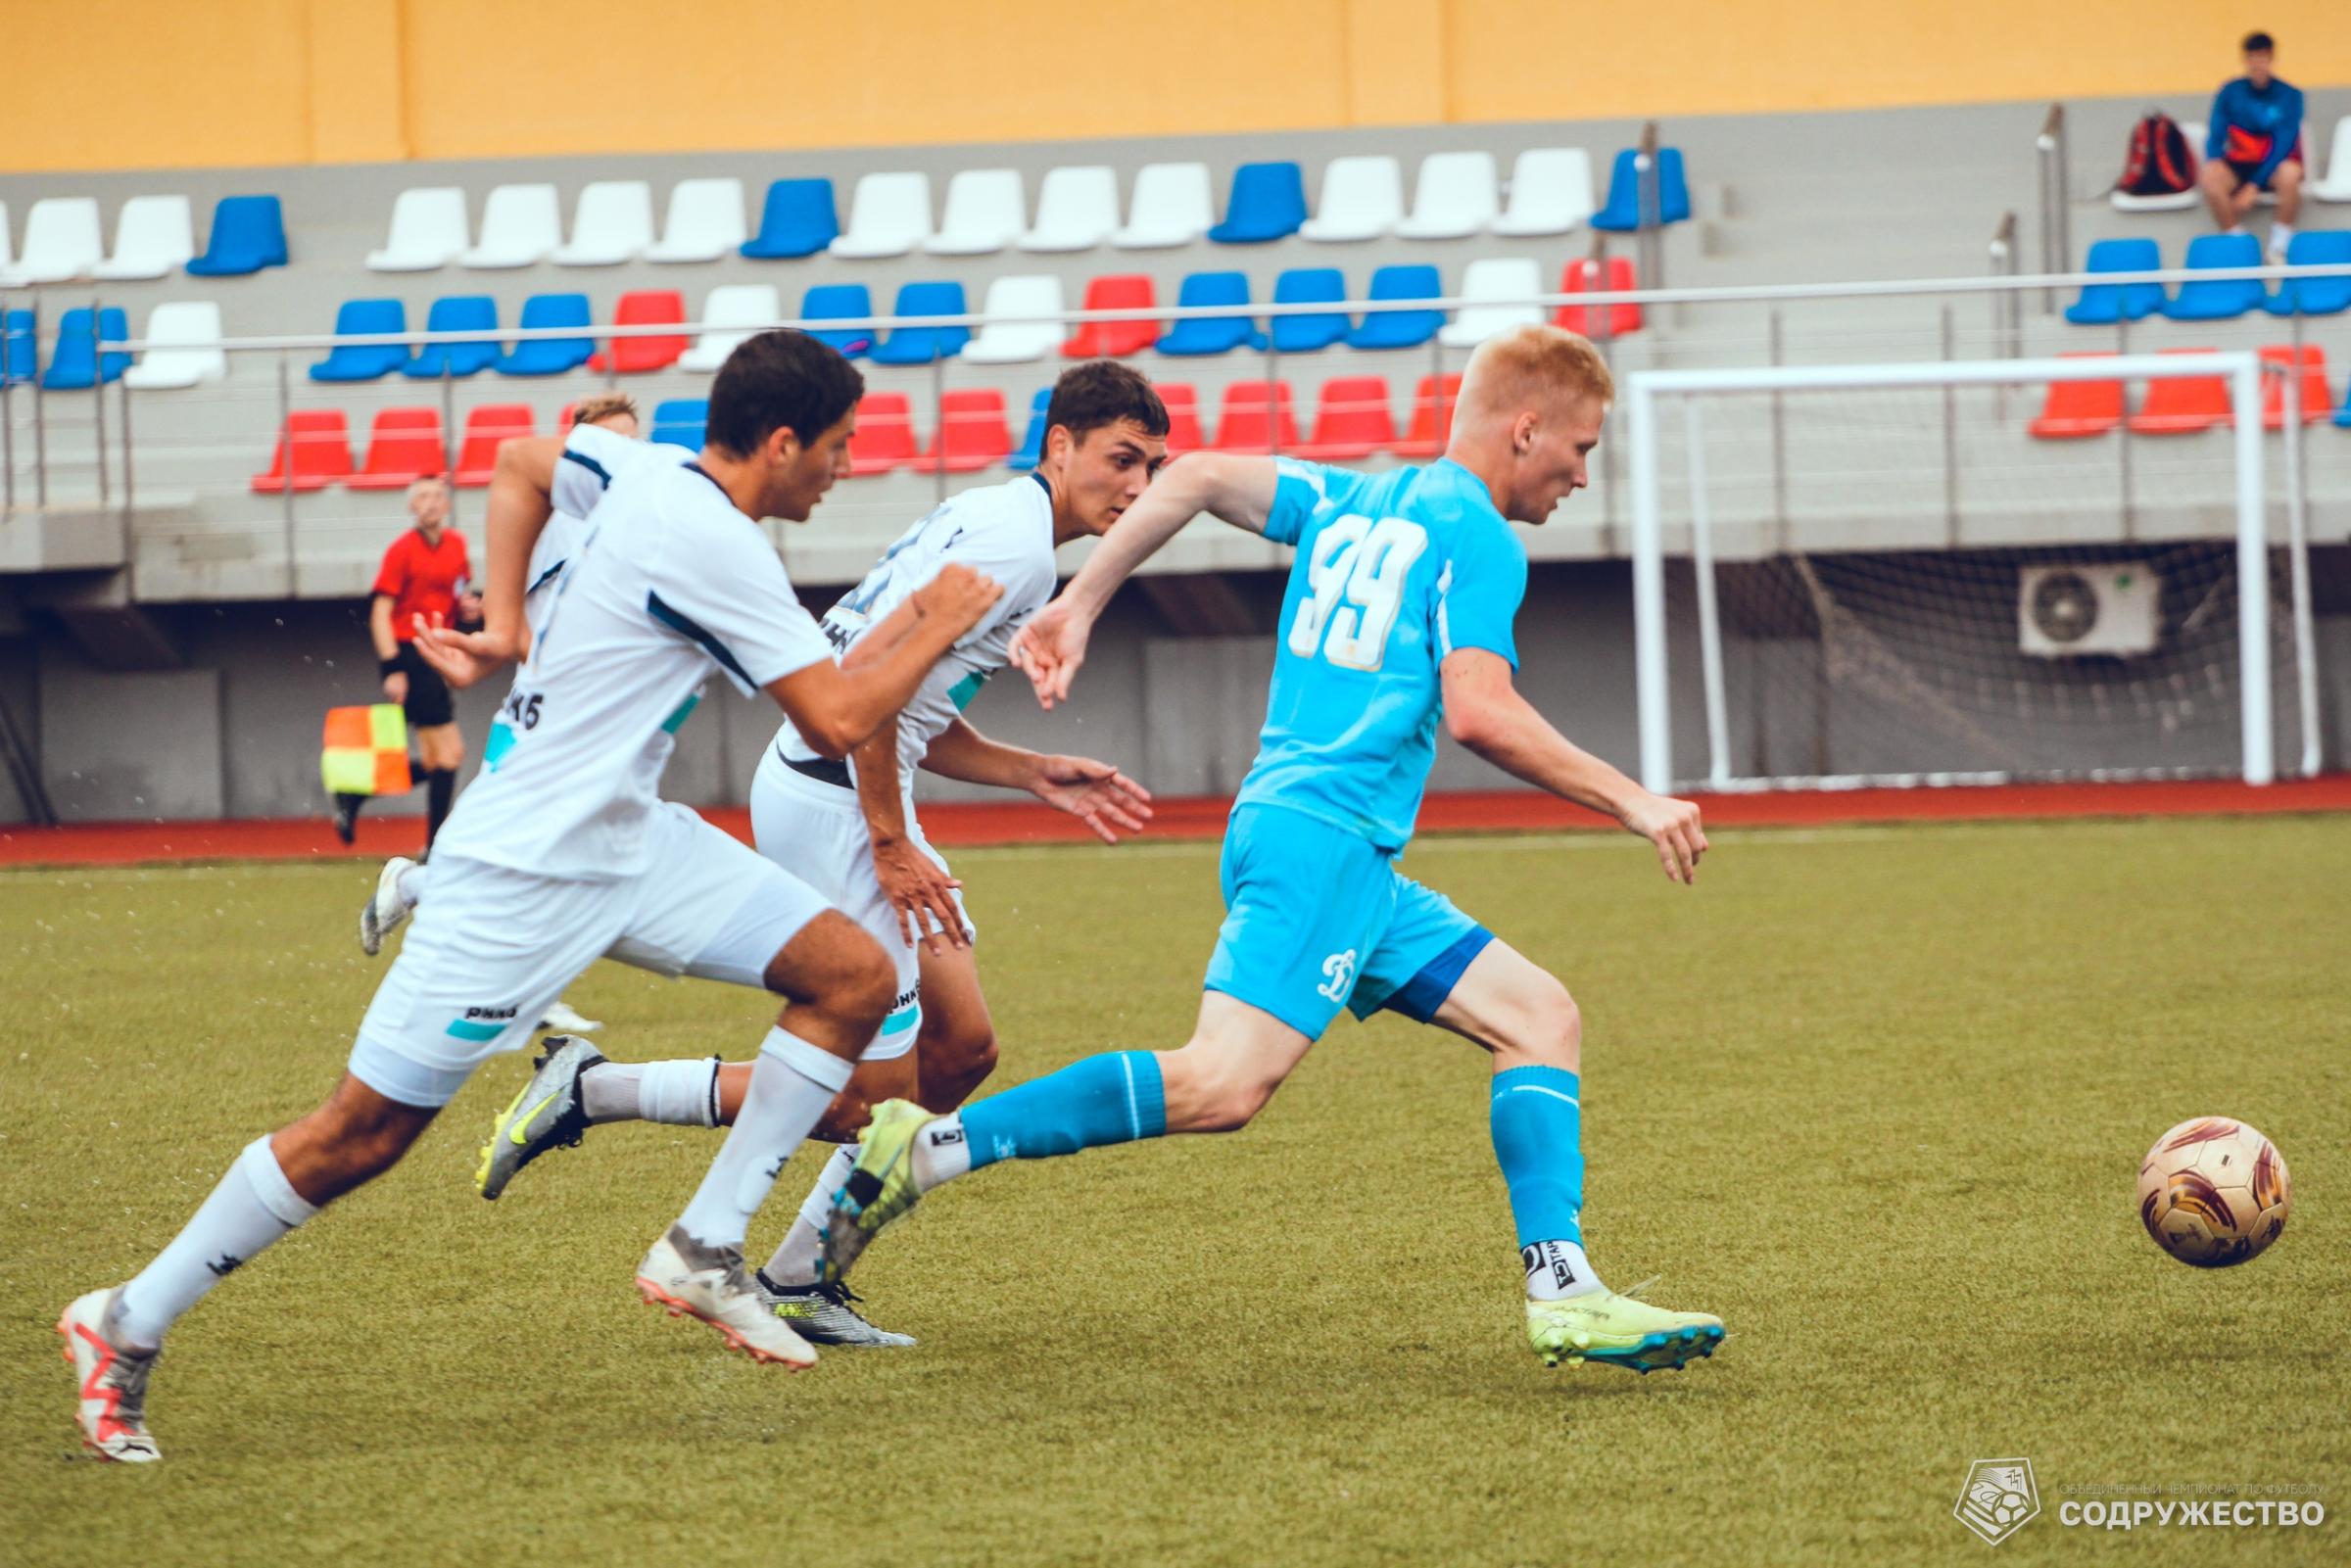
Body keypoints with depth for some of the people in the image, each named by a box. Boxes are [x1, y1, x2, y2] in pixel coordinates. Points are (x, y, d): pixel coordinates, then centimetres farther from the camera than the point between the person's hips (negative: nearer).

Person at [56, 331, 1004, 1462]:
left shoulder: (641, 472, 3)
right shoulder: (715, 546, -22)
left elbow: (520, 466, 23)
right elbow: (839, 720, -20)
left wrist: (501, 627, 21)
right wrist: (935, 629, -5)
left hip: (628, 841, 10)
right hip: (525, 871, -10)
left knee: (853, 977, -2)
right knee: (364, 1133, -4)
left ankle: (703, 1252, 3)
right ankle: (126, 1326, 9)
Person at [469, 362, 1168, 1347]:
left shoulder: (992, 524, 18)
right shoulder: (1014, 542, -15)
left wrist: (1038, 776, 16)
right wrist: (892, 845, -19)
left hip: (855, 791, 11)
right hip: (832, 805, -11)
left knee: (962, 1049, 9)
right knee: (871, 1096, -7)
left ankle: (799, 1284, 16)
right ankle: (589, 1092, -1)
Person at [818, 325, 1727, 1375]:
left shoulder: (1349, 501, 22)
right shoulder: (1479, 539, -3)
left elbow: (1197, 478, 15)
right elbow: (1478, 712, -14)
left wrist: (1077, 608, 15)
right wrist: (1630, 800, -6)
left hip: (1354, 869, 10)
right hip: (1322, 834, -10)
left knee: (1541, 1016, 8)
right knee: (1223, 1082, -20)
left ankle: (1564, 1295, -2)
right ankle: (927, 1149, -20)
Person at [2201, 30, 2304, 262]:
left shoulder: (2290, 95, -8)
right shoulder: (2230, 92, -1)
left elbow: (2285, 143, -15)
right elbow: (2216, 136, -4)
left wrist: (2254, 186, -24)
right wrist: (2213, 162, -29)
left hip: (2274, 166, -2)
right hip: (2239, 165, 2)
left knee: (2290, 174, -38)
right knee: (2211, 177, -32)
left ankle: (2279, 248, -22)